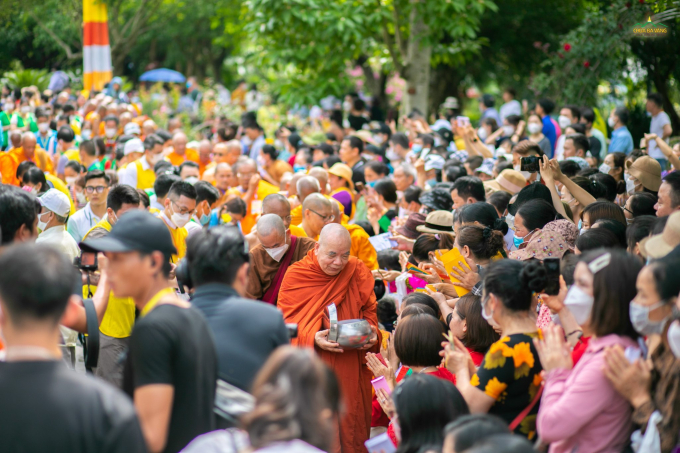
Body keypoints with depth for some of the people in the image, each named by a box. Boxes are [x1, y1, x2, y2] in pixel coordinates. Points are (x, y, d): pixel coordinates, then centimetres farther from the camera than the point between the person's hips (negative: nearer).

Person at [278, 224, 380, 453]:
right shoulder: (296, 275, -3)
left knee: (351, 423, 4)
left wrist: (371, 333, -11)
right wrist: (312, 338, -21)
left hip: (351, 366, 2)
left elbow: (369, 310, 9)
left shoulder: (358, 271, 2)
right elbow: (286, 320, -5)